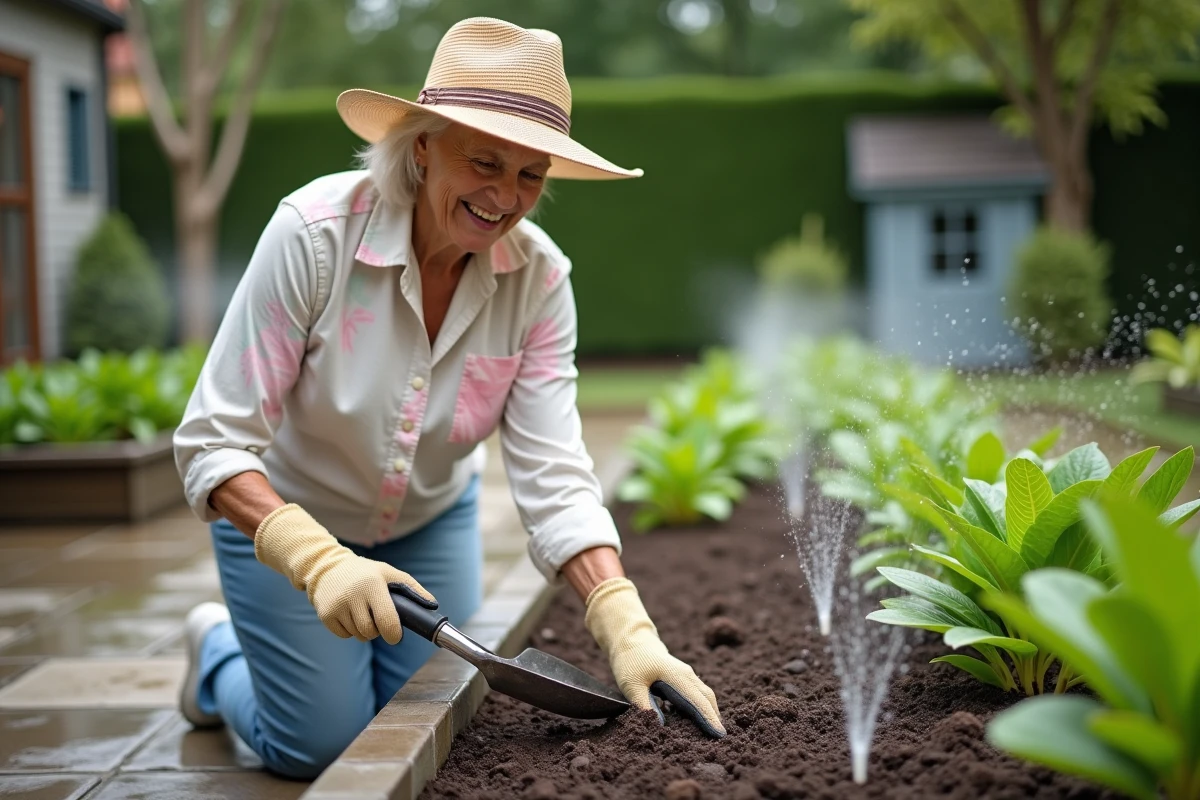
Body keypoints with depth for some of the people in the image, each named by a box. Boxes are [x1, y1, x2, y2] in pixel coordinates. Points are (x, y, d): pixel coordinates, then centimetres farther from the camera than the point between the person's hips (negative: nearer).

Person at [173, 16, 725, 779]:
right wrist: (320, 561, -45)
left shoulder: (538, 278, -22)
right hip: (283, 516, -3)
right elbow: (213, 444, -30)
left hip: (430, 519, 4)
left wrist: (627, 626, -40)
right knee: (318, 748, 0)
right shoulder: (315, 230, -32)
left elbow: (554, 476, -26)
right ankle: (219, 655, 32)